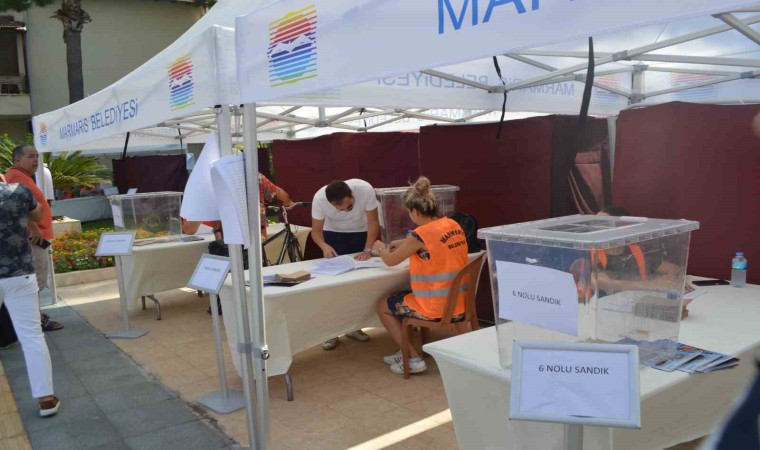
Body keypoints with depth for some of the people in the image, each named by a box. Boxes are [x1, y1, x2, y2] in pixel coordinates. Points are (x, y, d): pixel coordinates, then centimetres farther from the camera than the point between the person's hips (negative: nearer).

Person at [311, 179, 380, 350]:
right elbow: (316, 231, -23)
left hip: (360, 233, 1)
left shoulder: (365, 189, -35)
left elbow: (373, 222, -23)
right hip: (333, 235, 0)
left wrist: (367, 250, -30)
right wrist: (324, 246, -42)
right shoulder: (319, 198, -33)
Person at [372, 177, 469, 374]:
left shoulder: (421, 234, -19)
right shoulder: (453, 225, 2)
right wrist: (406, 246, 20)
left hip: (437, 309, -8)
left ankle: (413, 358, 11)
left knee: (382, 306, 15)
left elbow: (391, 261, -4)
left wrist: (380, 248, 16)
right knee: (401, 297, 30)